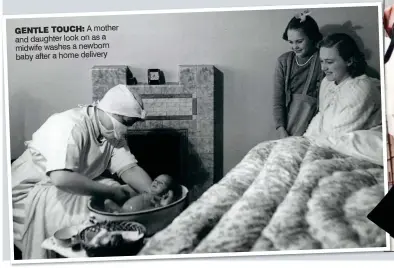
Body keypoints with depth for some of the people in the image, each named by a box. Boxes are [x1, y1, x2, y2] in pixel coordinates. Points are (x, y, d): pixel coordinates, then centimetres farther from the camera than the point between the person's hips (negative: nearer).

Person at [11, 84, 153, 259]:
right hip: (31, 191, -7)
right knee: (86, 217, -29)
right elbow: (61, 178, -41)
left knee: (130, 200, -7)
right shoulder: (70, 127, -29)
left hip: (76, 186, 8)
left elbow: (129, 169, -7)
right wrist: (112, 192, -35)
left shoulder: (113, 132, -4)